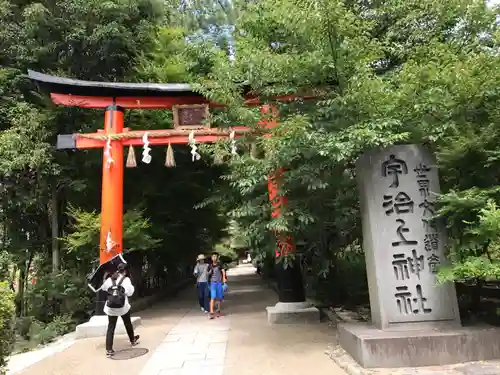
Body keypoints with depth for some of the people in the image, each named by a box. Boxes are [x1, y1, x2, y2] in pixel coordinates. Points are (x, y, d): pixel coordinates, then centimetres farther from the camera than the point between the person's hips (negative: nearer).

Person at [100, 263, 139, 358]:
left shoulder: (110, 279, 4)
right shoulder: (126, 279, -6)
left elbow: (103, 288, 21)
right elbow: (129, 293, -7)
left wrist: (105, 279, 32)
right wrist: (132, 287, 10)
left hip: (111, 308, 2)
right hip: (123, 307, -2)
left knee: (111, 327, 6)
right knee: (128, 324, 20)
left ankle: (109, 349, -1)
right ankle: (133, 340, 39)